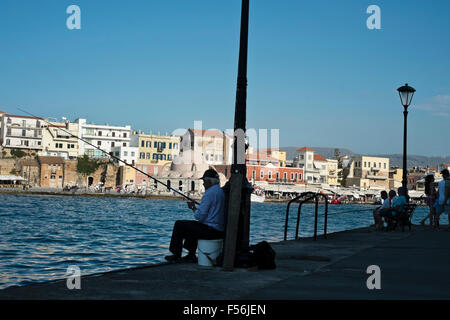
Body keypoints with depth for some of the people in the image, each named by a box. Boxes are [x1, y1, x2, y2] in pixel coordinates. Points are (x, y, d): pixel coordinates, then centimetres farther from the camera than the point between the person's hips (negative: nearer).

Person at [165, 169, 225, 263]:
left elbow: (200, 217, -19)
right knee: (192, 225, 32)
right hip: (220, 231, 9)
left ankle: (176, 256, 15)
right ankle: (191, 255, 31)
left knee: (179, 225, 6)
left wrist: (193, 208, -1)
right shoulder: (222, 192, 12)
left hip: (210, 230, -9)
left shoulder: (209, 193, -18)